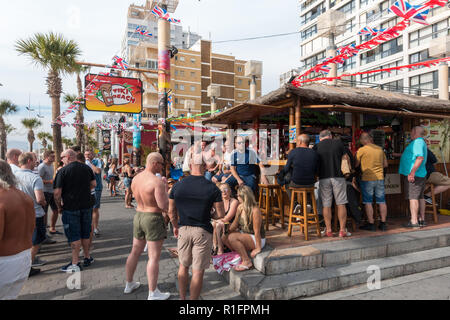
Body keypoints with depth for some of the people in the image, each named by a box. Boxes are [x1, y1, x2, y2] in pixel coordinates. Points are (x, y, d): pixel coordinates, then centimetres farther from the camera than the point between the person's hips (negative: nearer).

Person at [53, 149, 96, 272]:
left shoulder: (63, 171, -13)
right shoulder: (87, 168, 2)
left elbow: (57, 192, -14)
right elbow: (93, 184, 10)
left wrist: (59, 206, 0)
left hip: (71, 208, -5)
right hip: (87, 205, 5)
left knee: (74, 235, 3)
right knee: (85, 233, 17)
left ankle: (75, 263, 9)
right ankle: (87, 258, 28)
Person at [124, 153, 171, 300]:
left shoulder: (135, 179, 3)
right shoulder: (157, 181, -21)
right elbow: (164, 206, -22)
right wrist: (165, 187, -10)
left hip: (138, 216, 8)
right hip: (153, 219, -8)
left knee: (135, 252, 21)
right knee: (154, 257, 2)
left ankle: (129, 284, 37)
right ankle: (153, 293, 13)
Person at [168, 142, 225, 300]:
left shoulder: (178, 185, -4)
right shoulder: (212, 188, -12)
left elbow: (171, 212, 4)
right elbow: (220, 214, -8)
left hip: (183, 229, 3)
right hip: (203, 232, -3)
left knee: (183, 266, 22)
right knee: (198, 271, 8)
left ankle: (182, 298, 35)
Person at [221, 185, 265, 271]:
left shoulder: (255, 210, -25)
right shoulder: (240, 207, -1)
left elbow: (257, 232, -21)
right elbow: (235, 224, 8)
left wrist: (258, 249, -17)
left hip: (256, 239, -8)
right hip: (244, 234, 8)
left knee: (232, 237, -28)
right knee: (224, 236, -8)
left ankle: (247, 262, -14)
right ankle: (240, 255, 8)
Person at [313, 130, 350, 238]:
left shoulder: (316, 147, 4)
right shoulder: (338, 142, 4)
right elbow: (346, 157, 11)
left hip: (323, 178, 1)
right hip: (338, 176, 0)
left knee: (326, 205, 7)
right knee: (341, 204, 7)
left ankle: (328, 230, 12)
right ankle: (342, 230, 10)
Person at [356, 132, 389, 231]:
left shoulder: (361, 150, -8)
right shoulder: (380, 149, 6)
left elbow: (356, 164, -2)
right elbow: (385, 164, 13)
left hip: (367, 179, -5)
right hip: (380, 178, 5)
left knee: (368, 202, 3)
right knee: (382, 201, 11)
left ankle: (371, 224, 6)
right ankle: (383, 223, 18)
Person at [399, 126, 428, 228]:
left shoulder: (417, 142, -14)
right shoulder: (421, 142, 20)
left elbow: (420, 158, -25)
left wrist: (412, 172, -29)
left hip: (413, 175, -11)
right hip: (421, 174, 11)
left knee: (413, 197, -10)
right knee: (420, 197, 14)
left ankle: (414, 221, -10)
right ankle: (421, 220, 22)